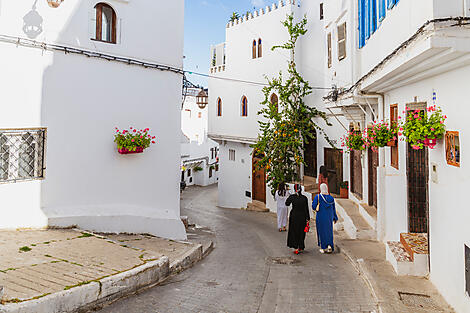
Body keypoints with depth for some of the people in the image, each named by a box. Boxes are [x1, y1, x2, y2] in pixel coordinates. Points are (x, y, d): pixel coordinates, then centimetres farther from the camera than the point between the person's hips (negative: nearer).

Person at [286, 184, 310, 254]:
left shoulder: (292, 196, -11)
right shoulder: (304, 198, -11)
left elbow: (287, 204, 7)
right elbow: (306, 209, -8)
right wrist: (307, 218, -1)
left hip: (294, 216, 0)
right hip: (302, 217, 1)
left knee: (294, 232, 10)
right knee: (301, 232, 15)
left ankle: (296, 248, 4)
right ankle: (301, 248, 22)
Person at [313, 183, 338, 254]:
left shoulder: (317, 197, -12)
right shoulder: (331, 198, 0)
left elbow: (314, 207, -13)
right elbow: (333, 209, 6)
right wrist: (335, 218, 15)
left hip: (320, 217, -3)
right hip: (329, 217, 3)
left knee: (322, 231, 9)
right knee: (329, 232, 14)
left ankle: (323, 248, 11)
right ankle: (329, 245, -4)